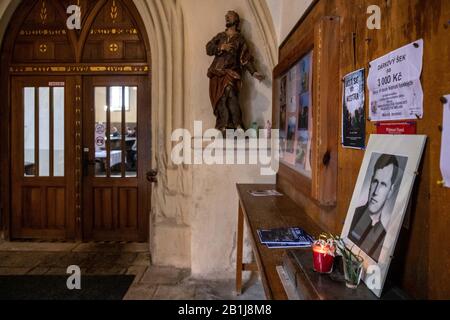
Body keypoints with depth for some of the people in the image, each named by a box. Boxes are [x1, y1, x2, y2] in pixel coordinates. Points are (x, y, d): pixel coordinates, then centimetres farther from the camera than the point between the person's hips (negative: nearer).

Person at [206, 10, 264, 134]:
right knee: (220, 98, -9)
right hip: (217, 72, 3)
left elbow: (245, 58, 5)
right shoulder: (220, 36, 20)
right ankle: (223, 126, -8)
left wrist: (254, 72, -7)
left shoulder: (240, 39, 13)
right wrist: (221, 48, -8)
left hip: (231, 72, -3)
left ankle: (237, 124, -27)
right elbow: (208, 48, 8)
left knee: (229, 91, -28)